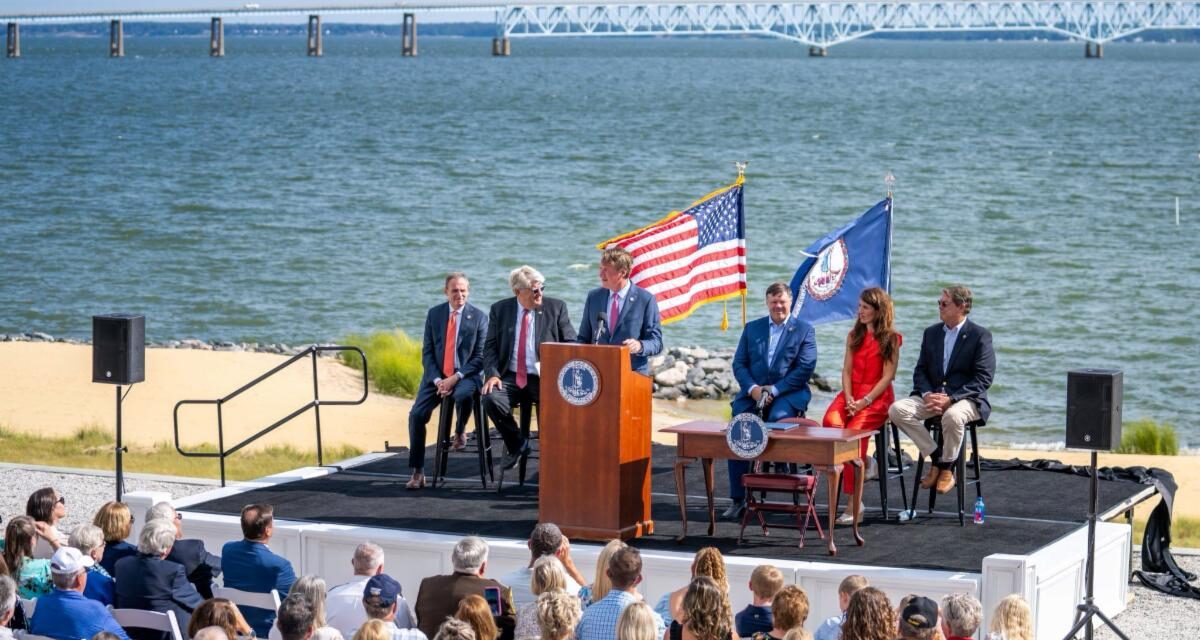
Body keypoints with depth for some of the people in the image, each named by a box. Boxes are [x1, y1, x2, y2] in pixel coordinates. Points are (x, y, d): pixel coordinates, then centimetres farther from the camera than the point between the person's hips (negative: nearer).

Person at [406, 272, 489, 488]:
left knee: (462, 395, -37)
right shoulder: (434, 314, 6)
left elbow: (480, 357, -5)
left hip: (465, 375, -3)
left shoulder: (478, 317, -2)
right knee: (417, 414, -17)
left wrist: (456, 378, -16)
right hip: (436, 376, 3)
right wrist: (437, 380, -11)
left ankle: (460, 432, -3)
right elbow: (427, 352, 5)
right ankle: (417, 472, -8)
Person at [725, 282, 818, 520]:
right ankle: (738, 499, -21)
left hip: (788, 393, -2)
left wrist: (774, 391, -13)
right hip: (754, 392, 3)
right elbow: (739, 364, 10)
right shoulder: (752, 328, 17)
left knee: (778, 418, -36)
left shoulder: (804, 330, 6)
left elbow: (805, 368, -4)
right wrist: (752, 388, -10)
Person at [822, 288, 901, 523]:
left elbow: (887, 376, -6)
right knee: (831, 421, -30)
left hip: (877, 396, -5)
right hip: (852, 392, 5)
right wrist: (849, 399, -6)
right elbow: (846, 371, 11)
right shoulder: (854, 336, 17)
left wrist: (864, 402, -16)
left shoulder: (891, 338, 1)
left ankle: (854, 503, -30)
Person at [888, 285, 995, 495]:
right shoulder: (931, 333, 15)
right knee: (897, 409, -20)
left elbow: (983, 378, -10)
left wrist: (951, 398, -19)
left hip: (966, 398, -5)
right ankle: (936, 457, -9)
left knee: (953, 415, -40)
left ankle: (947, 468, -14)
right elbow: (920, 370, 13)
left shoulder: (980, 336, -3)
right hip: (932, 395, 5)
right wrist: (927, 394, -9)